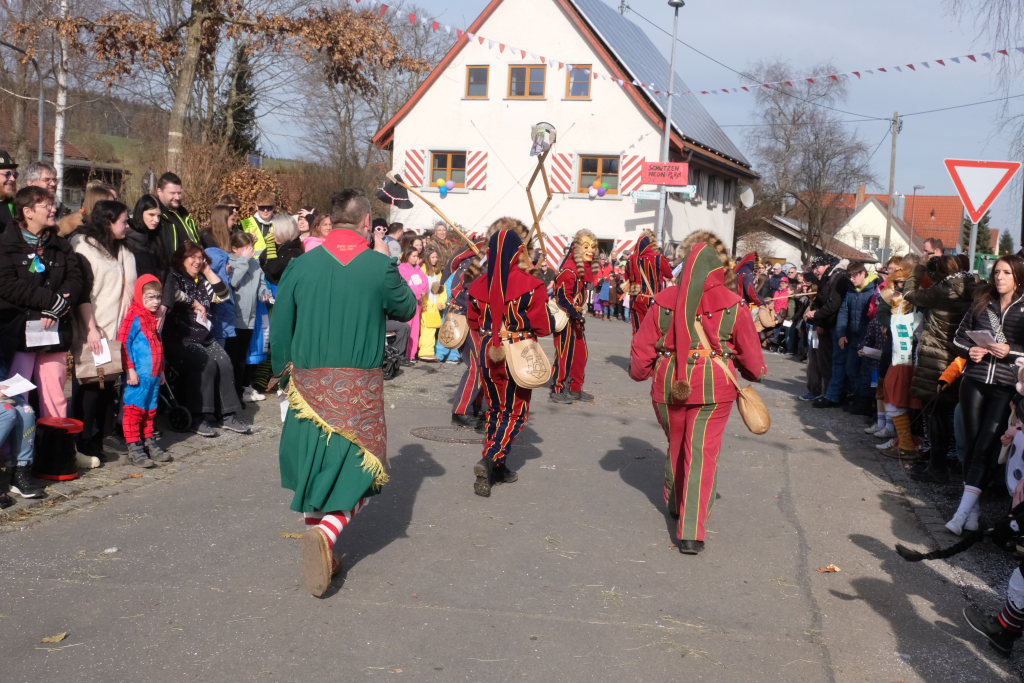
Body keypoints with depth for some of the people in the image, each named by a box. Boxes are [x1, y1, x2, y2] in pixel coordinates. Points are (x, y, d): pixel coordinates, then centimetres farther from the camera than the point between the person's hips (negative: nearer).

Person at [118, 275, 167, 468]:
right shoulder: (134, 317, -11)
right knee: (134, 410, -2)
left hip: (154, 375, 8)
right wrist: (130, 369, -19)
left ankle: (149, 443, 27)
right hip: (138, 376, -8)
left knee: (150, 410, 17)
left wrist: (161, 370, 24)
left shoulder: (155, 318, 15)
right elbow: (124, 343, -16)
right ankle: (134, 449, 1)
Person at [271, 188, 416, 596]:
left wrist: (284, 368, 20)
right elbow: (407, 308, 10)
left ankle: (322, 556, 22)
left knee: (314, 468, 16)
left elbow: (279, 328, 5)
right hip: (360, 387, -3)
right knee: (359, 470, 8)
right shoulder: (380, 266, -8)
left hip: (308, 384, 3)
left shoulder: (301, 265, -1)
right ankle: (325, 534, -16)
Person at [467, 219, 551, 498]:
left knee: (495, 409, 18)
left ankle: (498, 468, 23)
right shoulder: (531, 286, -16)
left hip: (488, 352, 4)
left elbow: (474, 322, 10)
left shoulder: (479, 285, -3)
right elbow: (543, 327, -11)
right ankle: (490, 460, -12)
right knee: (516, 413, 7)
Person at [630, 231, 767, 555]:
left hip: (668, 385, 2)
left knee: (676, 446, 24)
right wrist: (755, 372, 23)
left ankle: (676, 502, 45)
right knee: (702, 455, 0)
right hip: (714, 388, -2)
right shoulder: (732, 304, -7)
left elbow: (643, 345, 3)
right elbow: (749, 349, 3)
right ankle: (692, 532, -4)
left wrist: (640, 372, 22)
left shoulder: (664, 299, -3)